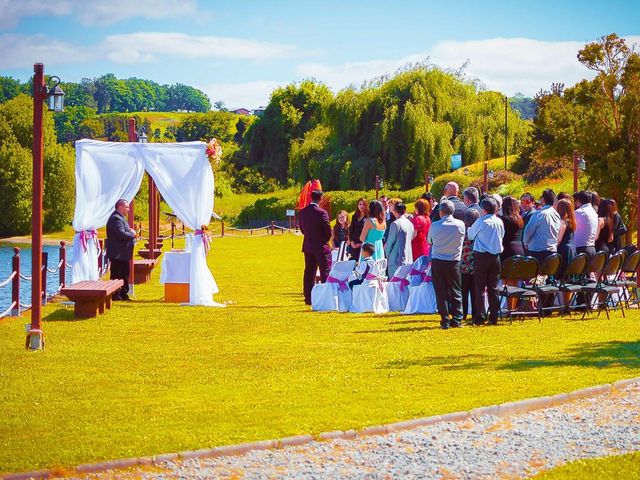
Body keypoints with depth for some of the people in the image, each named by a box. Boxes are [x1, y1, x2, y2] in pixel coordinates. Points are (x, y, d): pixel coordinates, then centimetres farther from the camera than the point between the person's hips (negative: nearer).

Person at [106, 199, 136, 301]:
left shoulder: (120, 218, 17)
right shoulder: (116, 219, -18)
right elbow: (121, 234, -27)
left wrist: (130, 231, 6)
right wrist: (132, 234, -12)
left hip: (122, 254, 11)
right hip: (117, 253, -11)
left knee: (125, 273, 17)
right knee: (116, 274, -5)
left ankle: (123, 293, 24)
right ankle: (115, 295, -1)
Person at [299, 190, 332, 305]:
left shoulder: (302, 212, 1)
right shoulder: (321, 213, -16)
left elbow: (302, 229, 9)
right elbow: (328, 230, -12)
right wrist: (325, 239, 7)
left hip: (307, 246, 6)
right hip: (321, 246, -6)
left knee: (309, 272, 10)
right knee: (325, 272, 0)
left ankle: (309, 298, 11)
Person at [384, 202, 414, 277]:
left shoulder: (395, 224, -12)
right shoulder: (410, 224, 9)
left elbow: (390, 242, -9)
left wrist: (387, 254, 9)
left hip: (396, 261, -7)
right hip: (409, 260, 7)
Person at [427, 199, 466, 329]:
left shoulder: (435, 226, -9)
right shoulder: (460, 225, -7)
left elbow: (429, 241, 5)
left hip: (437, 262, -1)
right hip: (454, 262, 1)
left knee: (441, 293, 4)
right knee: (455, 291, 9)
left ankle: (445, 321, 2)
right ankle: (457, 319, 5)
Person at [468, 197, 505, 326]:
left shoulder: (481, 222, -12)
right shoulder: (499, 222, 2)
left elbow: (471, 235, 1)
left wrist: (469, 228, 22)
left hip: (482, 256, -4)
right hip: (495, 256, 4)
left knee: (480, 287, 0)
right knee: (493, 288, 8)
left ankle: (480, 317, -3)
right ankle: (494, 317, 8)